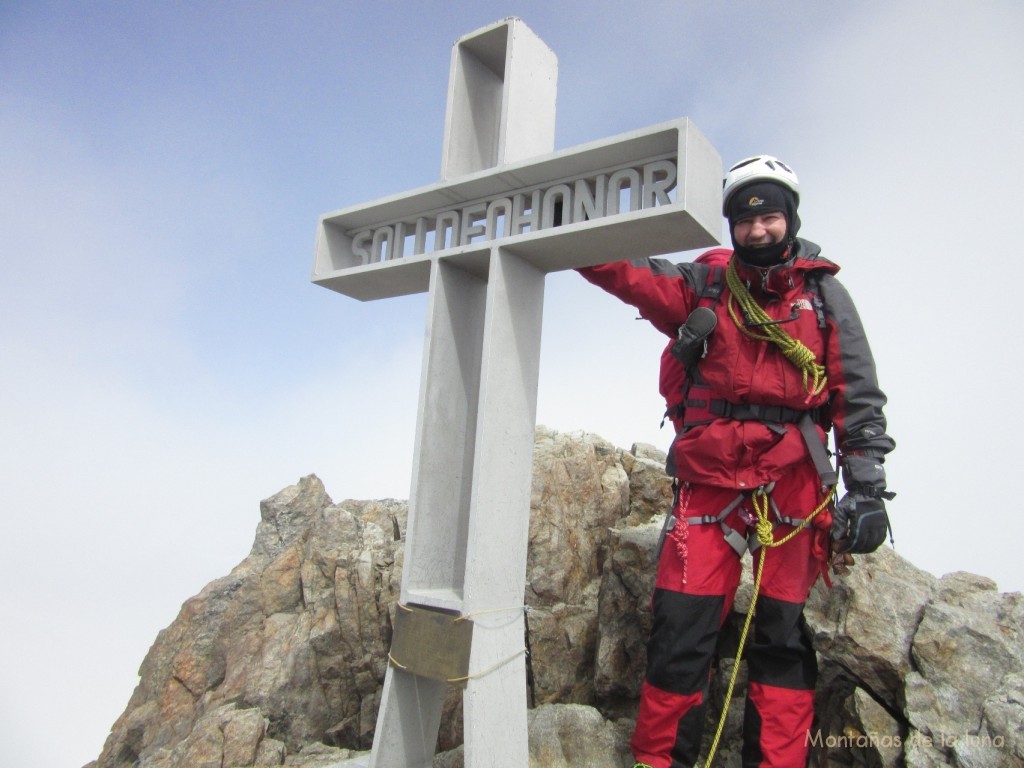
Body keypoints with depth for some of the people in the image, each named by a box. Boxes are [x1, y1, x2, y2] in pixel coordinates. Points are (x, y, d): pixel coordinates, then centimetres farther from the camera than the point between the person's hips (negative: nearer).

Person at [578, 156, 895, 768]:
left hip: (792, 484, 1)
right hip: (709, 478, 0)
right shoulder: (703, 286, 10)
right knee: (682, 626, -3)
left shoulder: (825, 294, 8)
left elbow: (858, 398, 5)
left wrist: (867, 488, -2)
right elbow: (624, 271, -2)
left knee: (785, 634, 6)